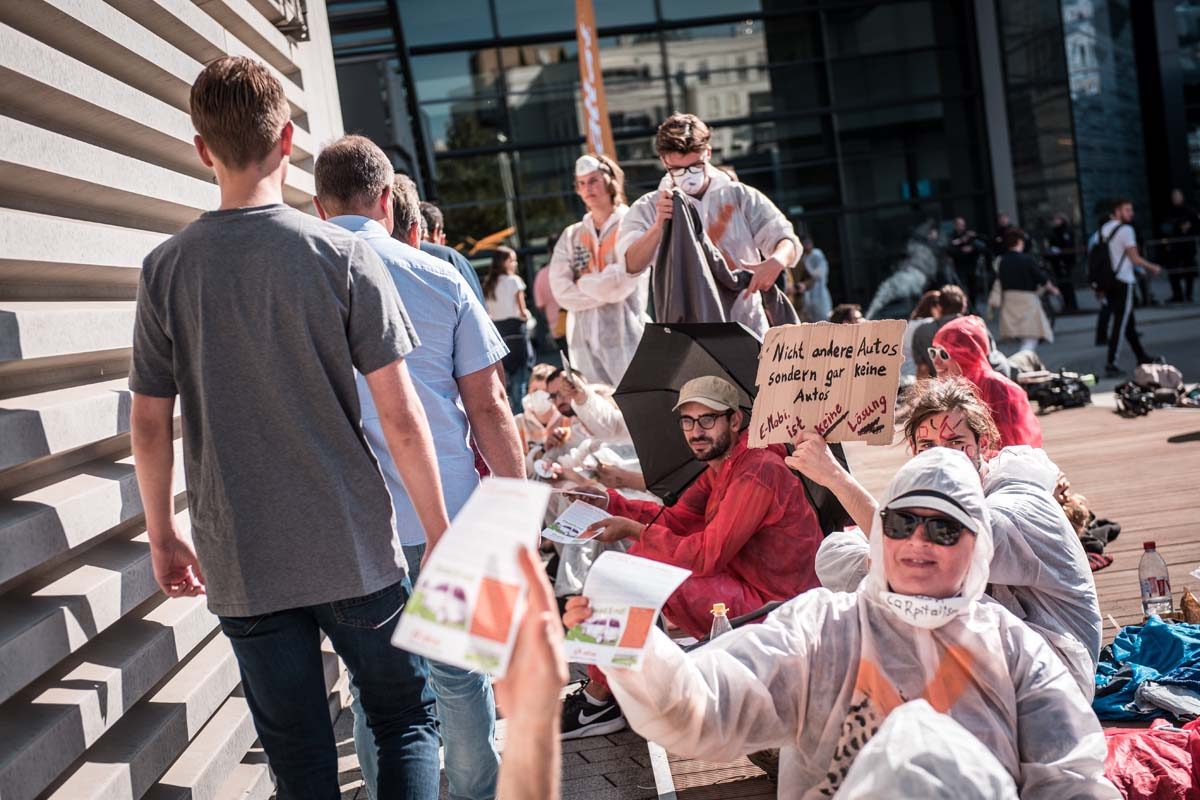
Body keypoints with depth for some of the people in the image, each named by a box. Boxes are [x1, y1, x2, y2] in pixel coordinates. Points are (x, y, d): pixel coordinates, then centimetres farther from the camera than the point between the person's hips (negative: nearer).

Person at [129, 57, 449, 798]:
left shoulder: (166, 268, -2)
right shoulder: (341, 254, -8)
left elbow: (149, 424, 2)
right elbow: (400, 416, -9)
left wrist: (163, 535, 16)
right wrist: (440, 534, 1)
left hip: (242, 565, 2)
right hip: (354, 552, -2)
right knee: (408, 720, 15)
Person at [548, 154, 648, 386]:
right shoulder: (571, 236, 13)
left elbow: (623, 280, -11)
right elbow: (561, 291, 1)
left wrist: (583, 283, 3)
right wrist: (606, 290, -7)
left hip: (626, 335, -4)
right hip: (584, 337, 4)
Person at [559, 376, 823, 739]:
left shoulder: (757, 472, -22)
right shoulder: (720, 467, 10)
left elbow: (708, 556, -25)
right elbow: (676, 519, 13)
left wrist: (633, 530, -18)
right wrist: (610, 502, 0)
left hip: (768, 607, -10)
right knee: (643, 555, 8)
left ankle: (598, 699, -3)